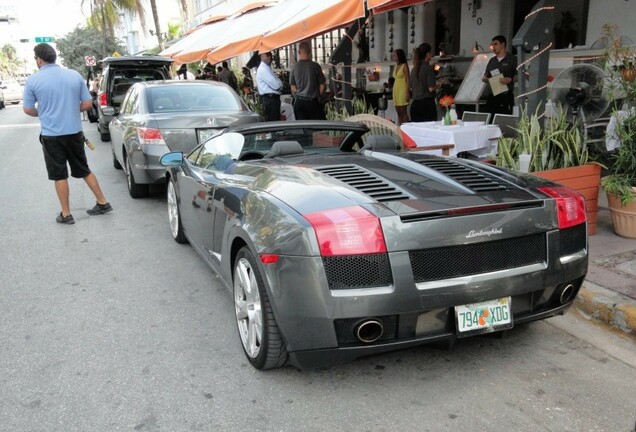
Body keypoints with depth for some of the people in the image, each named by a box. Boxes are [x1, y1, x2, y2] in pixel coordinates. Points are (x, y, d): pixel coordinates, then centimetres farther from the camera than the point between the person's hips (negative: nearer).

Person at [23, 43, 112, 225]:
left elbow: (28, 109, 0)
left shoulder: (33, 80, -8)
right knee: (85, 170, 17)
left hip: (51, 135, -3)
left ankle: (66, 214, 13)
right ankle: (103, 203, 20)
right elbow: (87, 103, 3)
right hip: (75, 132, 3)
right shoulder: (75, 75, 0)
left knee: (60, 175, 7)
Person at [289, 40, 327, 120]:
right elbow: (322, 86, -3)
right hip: (313, 101, -3)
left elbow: (293, 88, 4)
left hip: (299, 102, 3)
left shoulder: (294, 68, -1)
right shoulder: (315, 66, -8)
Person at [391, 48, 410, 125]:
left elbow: (408, 80, -11)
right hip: (396, 90, 7)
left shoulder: (404, 65, -7)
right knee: (398, 112, 7)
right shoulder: (396, 66, 14)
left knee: (403, 112, -8)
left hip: (403, 90, -7)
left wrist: (407, 93, -18)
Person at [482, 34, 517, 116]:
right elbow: (486, 77, 24)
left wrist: (510, 80, -19)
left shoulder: (511, 59, 1)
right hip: (493, 96, 5)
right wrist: (484, 79, 2)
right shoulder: (492, 61, 19)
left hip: (506, 96, -5)